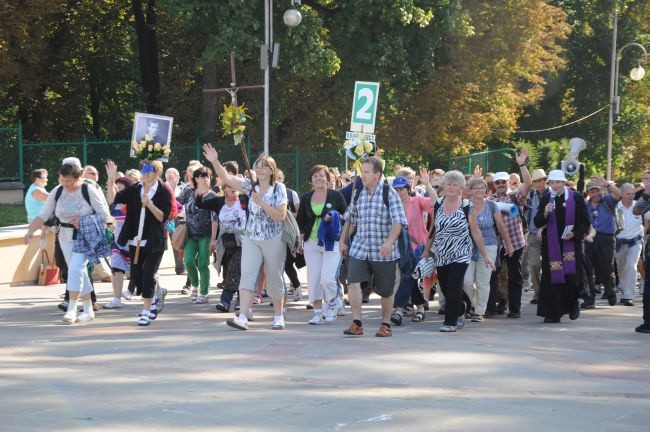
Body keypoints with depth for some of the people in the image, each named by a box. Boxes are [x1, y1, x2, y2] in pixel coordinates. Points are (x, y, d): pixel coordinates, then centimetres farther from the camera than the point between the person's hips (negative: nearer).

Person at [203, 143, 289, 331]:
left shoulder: (279, 189, -4)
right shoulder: (251, 186, 5)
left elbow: (281, 215, -13)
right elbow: (226, 178, -4)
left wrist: (261, 203, -19)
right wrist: (215, 162, -17)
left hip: (273, 240, -3)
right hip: (251, 239, 3)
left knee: (274, 278, 6)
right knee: (247, 275, -12)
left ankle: (278, 317, 20)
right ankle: (242, 317, -21)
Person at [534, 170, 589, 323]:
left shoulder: (576, 198, 0)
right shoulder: (546, 199, 7)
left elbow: (585, 222, 1)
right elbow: (537, 223, 5)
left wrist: (575, 233, -14)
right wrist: (545, 214, -15)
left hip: (571, 243, -2)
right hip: (551, 245, 2)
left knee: (571, 276, -6)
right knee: (552, 278, -1)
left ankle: (572, 304, 21)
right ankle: (553, 313, 4)